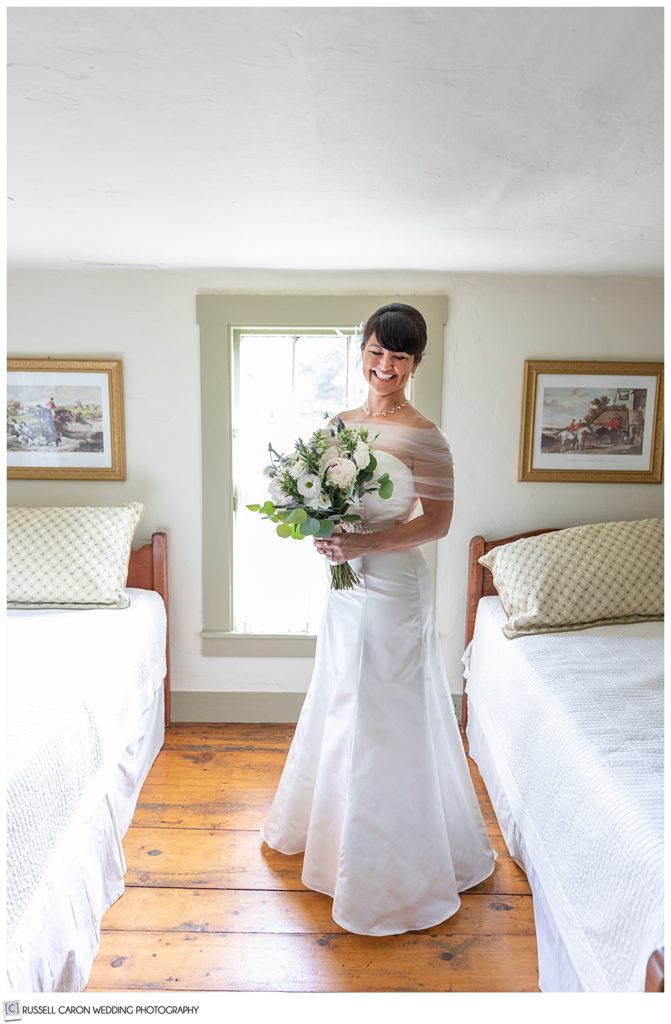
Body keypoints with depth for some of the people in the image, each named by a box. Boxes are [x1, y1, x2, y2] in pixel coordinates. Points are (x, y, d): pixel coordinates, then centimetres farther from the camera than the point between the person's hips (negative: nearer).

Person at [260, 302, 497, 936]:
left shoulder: (423, 436, -14)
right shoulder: (342, 423, 7)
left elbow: (437, 521, -14)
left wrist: (365, 543, -24)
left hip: (393, 588, -7)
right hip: (345, 584, 7)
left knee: (386, 719, 4)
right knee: (340, 708, 22)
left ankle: (392, 862, 26)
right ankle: (328, 823, 45)